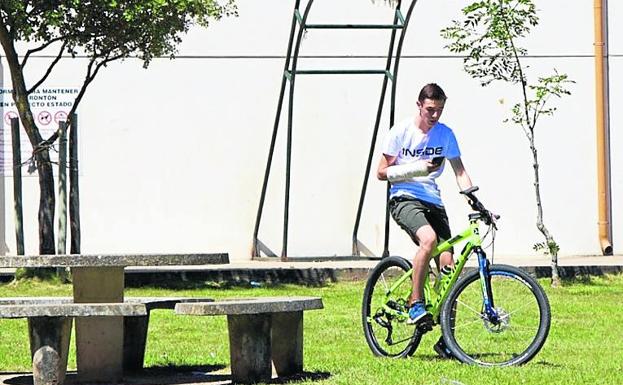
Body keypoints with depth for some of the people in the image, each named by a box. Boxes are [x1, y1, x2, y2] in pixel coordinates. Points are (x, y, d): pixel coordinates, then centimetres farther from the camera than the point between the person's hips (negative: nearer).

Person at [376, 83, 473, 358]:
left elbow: (459, 172, 7)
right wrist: (418, 168, -16)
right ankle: (415, 304, -22)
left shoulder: (445, 134, 6)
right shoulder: (401, 132, -4)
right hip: (403, 199, -4)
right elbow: (382, 172, -3)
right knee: (428, 238, -35)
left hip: (433, 201, 4)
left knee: (448, 266, -6)